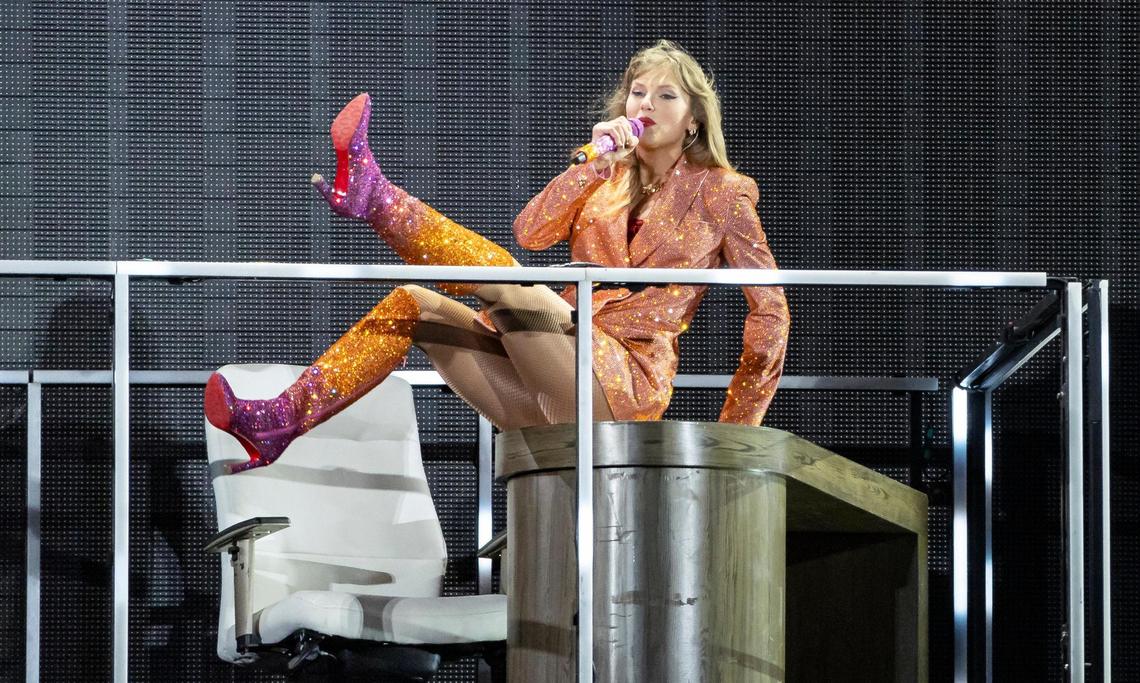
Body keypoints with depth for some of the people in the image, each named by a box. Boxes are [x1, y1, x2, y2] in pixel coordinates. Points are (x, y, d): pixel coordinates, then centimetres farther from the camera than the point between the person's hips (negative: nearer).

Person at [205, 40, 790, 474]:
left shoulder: (719, 192, 5)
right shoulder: (606, 180, 20)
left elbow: (770, 309, 2)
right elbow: (530, 232, 2)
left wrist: (736, 428, -1)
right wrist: (596, 163, -7)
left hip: (626, 385, -6)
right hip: (556, 381, 6)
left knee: (512, 283, -31)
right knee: (413, 304, -9)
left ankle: (372, 195, -38)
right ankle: (281, 421, -22)